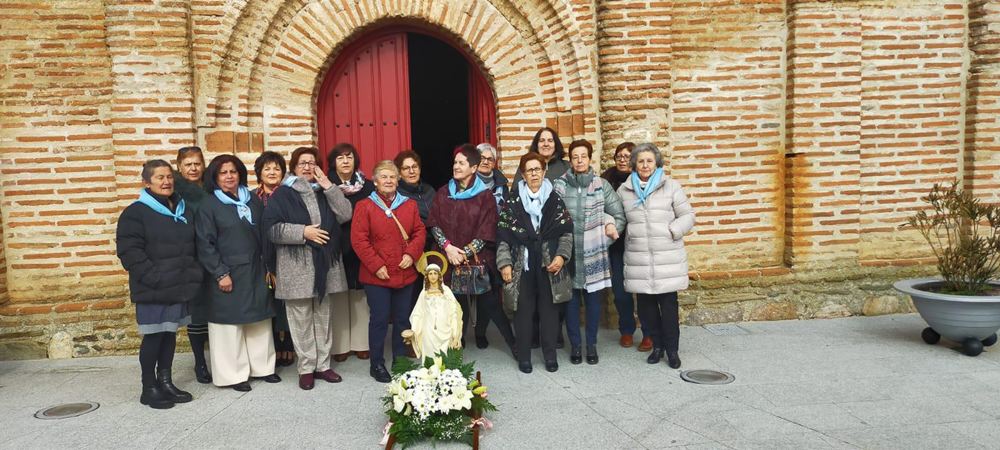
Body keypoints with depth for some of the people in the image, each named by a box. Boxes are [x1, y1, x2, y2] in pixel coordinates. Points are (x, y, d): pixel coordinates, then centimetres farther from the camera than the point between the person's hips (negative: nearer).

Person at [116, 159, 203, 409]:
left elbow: (192, 247, 20)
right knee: (153, 336, 0)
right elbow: (129, 251, -13)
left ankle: (165, 381, 25)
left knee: (170, 333, 13)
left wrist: (194, 275, 8)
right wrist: (155, 278, -18)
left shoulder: (183, 209, 12)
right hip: (153, 289, -6)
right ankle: (149, 388, 12)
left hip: (179, 286, 6)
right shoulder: (136, 212, -7)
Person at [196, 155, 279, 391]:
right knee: (230, 323, 2)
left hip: (255, 273, 5)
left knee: (259, 321, 10)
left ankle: (262, 366, 22)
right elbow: (205, 244, -9)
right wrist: (221, 273, -14)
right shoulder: (208, 206, -4)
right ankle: (234, 374, 13)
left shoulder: (254, 201, 10)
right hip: (228, 275, -5)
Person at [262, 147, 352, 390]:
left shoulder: (325, 192, 14)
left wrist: (328, 185, -6)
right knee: (301, 320, 1)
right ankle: (306, 368, 12)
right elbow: (271, 228, -10)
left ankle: (323, 365, 20)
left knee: (323, 318, 11)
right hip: (296, 268, -4)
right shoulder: (282, 194, 0)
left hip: (325, 265, 4)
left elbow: (345, 215, -1)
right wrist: (303, 232, -18)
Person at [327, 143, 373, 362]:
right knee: (339, 298, 2)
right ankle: (340, 345, 13)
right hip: (336, 247, -1)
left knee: (360, 296, 5)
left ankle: (361, 343, 16)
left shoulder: (366, 185, 7)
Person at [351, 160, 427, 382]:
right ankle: (377, 364, 17)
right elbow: (358, 240, -9)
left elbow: (419, 232, 8)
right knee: (380, 319, 3)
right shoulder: (364, 206, -4)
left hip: (405, 273, 4)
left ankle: (400, 359, 27)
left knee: (402, 318, 12)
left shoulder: (410, 205, 9)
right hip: (376, 275, -4)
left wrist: (411, 254, -9)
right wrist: (376, 265, -13)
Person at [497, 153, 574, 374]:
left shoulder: (554, 200, 5)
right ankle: (524, 356, 18)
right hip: (522, 265, -1)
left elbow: (566, 232, 4)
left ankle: (550, 354, 20)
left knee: (549, 309, 7)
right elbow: (503, 235, 1)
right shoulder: (512, 202, 2)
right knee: (524, 310, 5)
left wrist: (561, 255, -8)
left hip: (549, 265, 1)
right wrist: (504, 263, -6)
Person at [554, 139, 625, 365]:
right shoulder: (559, 185, 1)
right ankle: (575, 344, 20)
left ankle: (592, 344, 22)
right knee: (572, 299, 7)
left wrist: (611, 229, -4)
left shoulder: (602, 185, 3)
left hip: (594, 253, 1)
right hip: (569, 252, 0)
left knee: (593, 298, 8)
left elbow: (619, 215, 7)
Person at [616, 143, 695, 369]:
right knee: (645, 304, 7)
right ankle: (657, 345, 25)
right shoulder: (624, 190, 9)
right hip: (638, 259, 2)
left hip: (667, 258, -2)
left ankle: (672, 349, 14)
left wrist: (672, 231, -9)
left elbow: (687, 216, 4)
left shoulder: (671, 186, 3)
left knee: (668, 303, -1)